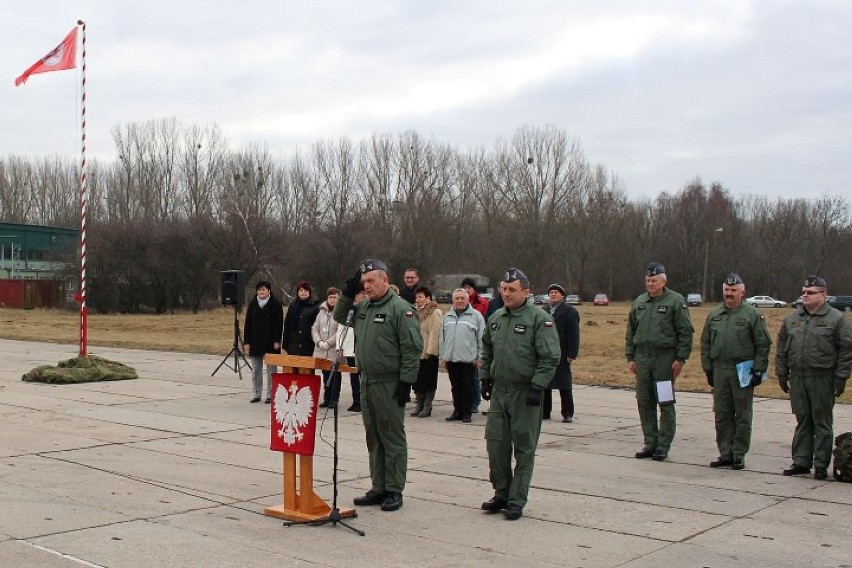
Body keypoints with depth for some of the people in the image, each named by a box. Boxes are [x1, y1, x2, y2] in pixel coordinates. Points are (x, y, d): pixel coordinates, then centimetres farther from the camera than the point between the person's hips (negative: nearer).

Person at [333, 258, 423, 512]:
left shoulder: (401, 308, -11)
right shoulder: (363, 307, 12)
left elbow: (412, 348, -14)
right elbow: (339, 317, 25)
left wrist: (406, 381, -16)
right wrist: (348, 293, 10)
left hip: (389, 385, -8)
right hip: (366, 382, 8)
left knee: (392, 438, 0)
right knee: (373, 438, 13)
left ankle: (394, 491, 9)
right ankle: (378, 488, 22)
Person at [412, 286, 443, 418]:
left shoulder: (435, 312, -9)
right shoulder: (417, 311, 16)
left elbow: (434, 333, -15)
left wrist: (430, 351, -19)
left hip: (429, 354, -7)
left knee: (429, 381, -1)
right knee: (417, 381, 9)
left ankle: (427, 407, 5)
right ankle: (419, 405, 19)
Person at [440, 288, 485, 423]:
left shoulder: (476, 316, 0)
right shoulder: (447, 317, 14)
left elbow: (482, 339, -2)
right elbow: (442, 338, 16)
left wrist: (480, 357, -6)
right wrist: (443, 356, 12)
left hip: (468, 360, -4)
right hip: (451, 359, 4)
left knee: (467, 387, 2)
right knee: (456, 387, 11)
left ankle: (466, 413, 10)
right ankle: (457, 411, 20)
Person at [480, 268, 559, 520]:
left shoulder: (540, 319, -10)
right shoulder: (495, 318, 11)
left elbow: (550, 357, -13)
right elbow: (487, 352, 23)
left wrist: (537, 387, -17)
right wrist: (485, 378, 16)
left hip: (525, 394, -6)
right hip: (499, 391, 6)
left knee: (524, 449, 2)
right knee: (496, 444, 9)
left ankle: (516, 501, 10)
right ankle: (501, 493, 24)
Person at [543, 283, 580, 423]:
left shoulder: (570, 311, -3)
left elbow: (573, 334, -9)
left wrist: (571, 354, -15)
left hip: (561, 355, -5)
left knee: (564, 386, 0)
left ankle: (568, 414, 7)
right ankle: (545, 412, 17)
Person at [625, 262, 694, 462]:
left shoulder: (675, 301, -3)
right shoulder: (639, 302, 13)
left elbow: (685, 332, -5)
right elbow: (630, 332, 18)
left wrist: (680, 358, -11)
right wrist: (630, 357, 12)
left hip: (665, 359, -5)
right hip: (642, 357, 5)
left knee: (666, 404, 0)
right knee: (645, 403, 8)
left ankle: (663, 446, 7)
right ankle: (650, 443, 17)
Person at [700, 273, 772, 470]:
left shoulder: (752, 315, -1)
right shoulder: (714, 315, 12)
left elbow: (763, 345, -3)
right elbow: (705, 344, 15)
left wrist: (758, 371, -8)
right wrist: (708, 369, 10)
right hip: (719, 371, 4)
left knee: (742, 416, 3)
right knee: (722, 415, 7)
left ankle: (739, 454, 10)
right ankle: (725, 453, 16)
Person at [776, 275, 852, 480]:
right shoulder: (791, 319, 12)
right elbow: (782, 349, 16)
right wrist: (782, 374, 12)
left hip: (822, 379, -4)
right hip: (797, 378, 4)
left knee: (822, 423, 2)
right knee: (802, 422, 10)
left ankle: (821, 465, 9)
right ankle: (801, 462, 16)